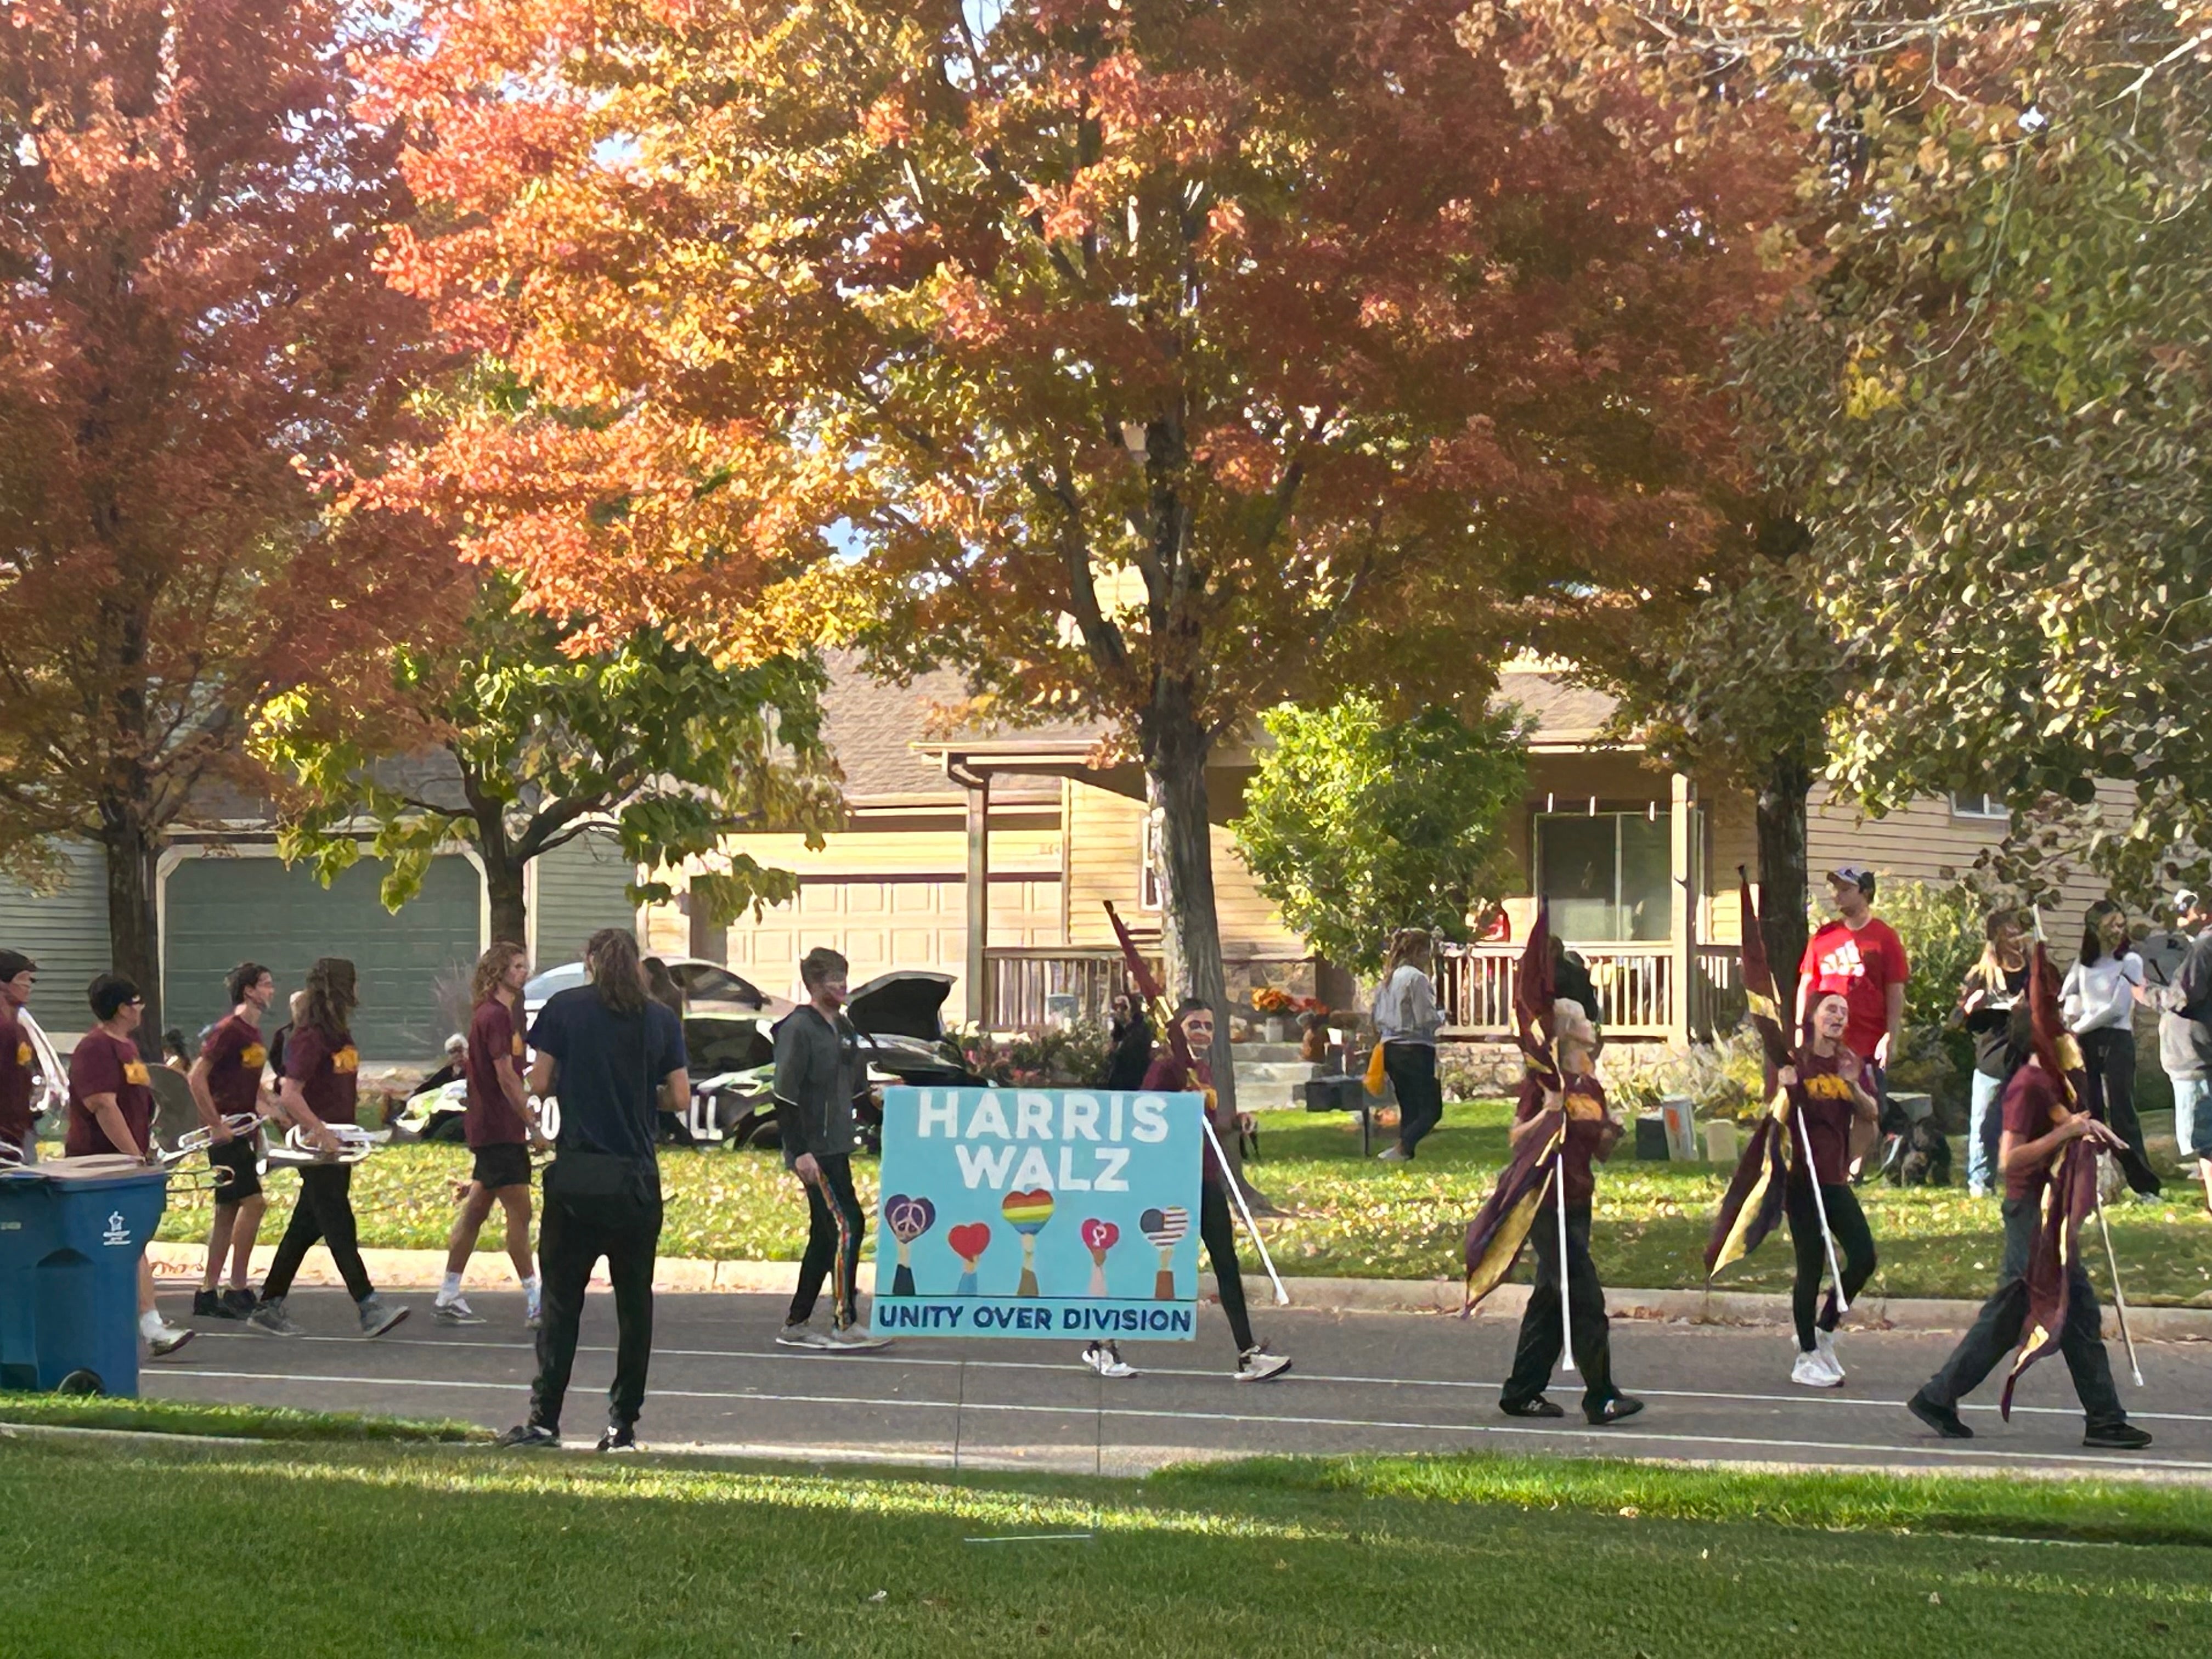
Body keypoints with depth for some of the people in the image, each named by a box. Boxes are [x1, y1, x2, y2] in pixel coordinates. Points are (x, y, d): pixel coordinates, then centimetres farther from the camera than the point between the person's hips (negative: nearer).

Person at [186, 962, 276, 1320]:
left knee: (228, 1213, 10)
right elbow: (196, 1077, -19)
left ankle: (207, 1294, 14)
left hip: (243, 1132, 10)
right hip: (226, 1133, -10)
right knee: (253, 1203, -12)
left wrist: (266, 1107, 17)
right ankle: (238, 1289, -8)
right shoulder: (229, 1029, -13)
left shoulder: (254, 1032, 14)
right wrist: (216, 1124, -19)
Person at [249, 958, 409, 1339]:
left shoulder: (341, 1035, 14)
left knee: (307, 1228, 11)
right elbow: (289, 1095, -22)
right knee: (340, 1228, -8)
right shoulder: (309, 1038, -14)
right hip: (317, 1149, -9)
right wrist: (322, 1133, -25)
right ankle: (368, 1308, -10)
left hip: (337, 1144, 9)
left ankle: (269, 1307, 17)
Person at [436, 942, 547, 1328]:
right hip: (499, 1131, -10)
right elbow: (506, 1077, -19)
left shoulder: (499, 1014, 17)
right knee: (520, 1212, -8)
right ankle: (533, 1301, -7)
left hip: (490, 1128, 10)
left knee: (476, 1210, 11)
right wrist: (533, 1124, -18)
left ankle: (448, 1299, 13)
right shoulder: (495, 1015, -14)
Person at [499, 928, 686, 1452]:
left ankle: (544, 1419, -1)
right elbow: (681, 1095, 1)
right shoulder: (662, 1020, 4)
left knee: (562, 1297, 3)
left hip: (577, 1174, -1)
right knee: (635, 1299, 8)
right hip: (638, 1177, 1)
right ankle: (624, 1422, 7)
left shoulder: (564, 1009, 0)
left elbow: (539, 1084, -2)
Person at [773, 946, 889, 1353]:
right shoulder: (798, 1028, -12)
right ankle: (844, 1326, -10)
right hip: (813, 1150, -9)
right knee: (847, 1225, -13)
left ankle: (796, 1324, 19)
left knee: (826, 1236, 11)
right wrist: (800, 1151, -20)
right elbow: (785, 1095, -16)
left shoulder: (844, 1028, 14)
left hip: (837, 1148, 9)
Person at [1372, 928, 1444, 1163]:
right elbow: (1426, 1019, -15)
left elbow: (1378, 1020, 15)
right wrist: (1442, 1017, 3)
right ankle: (1401, 1148, -21)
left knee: (1408, 1109, 14)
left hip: (1390, 1047, 8)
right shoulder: (1417, 978, -13)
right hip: (1416, 1049, -8)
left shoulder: (1387, 979, 12)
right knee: (1432, 1110, -5)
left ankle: (1405, 1153, 8)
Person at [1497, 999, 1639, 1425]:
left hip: (1579, 1204, 8)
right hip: (1547, 1203, -8)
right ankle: (1601, 1397, -10)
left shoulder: (1591, 1086, 14)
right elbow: (1517, 1140, -12)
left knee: (1551, 1298, 10)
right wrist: (1548, 1112, -25)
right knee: (1586, 1298, -11)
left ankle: (1522, 1393, 17)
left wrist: (1613, 1132, 0)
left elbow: (1601, 1154, 19)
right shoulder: (1543, 1081, -8)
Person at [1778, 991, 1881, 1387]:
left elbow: (1871, 1114, 6)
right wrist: (1785, 1088, -28)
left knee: (1864, 1258, 1)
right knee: (1812, 1266, -4)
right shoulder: (1796, 1062, -6)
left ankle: (1822, 1331, 22)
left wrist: (1854, 1086, -12)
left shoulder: (1850, 1063, 11)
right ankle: (1806, 1359, 6)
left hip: (1836, 1179, 6)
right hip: (1802, 1179, -6)